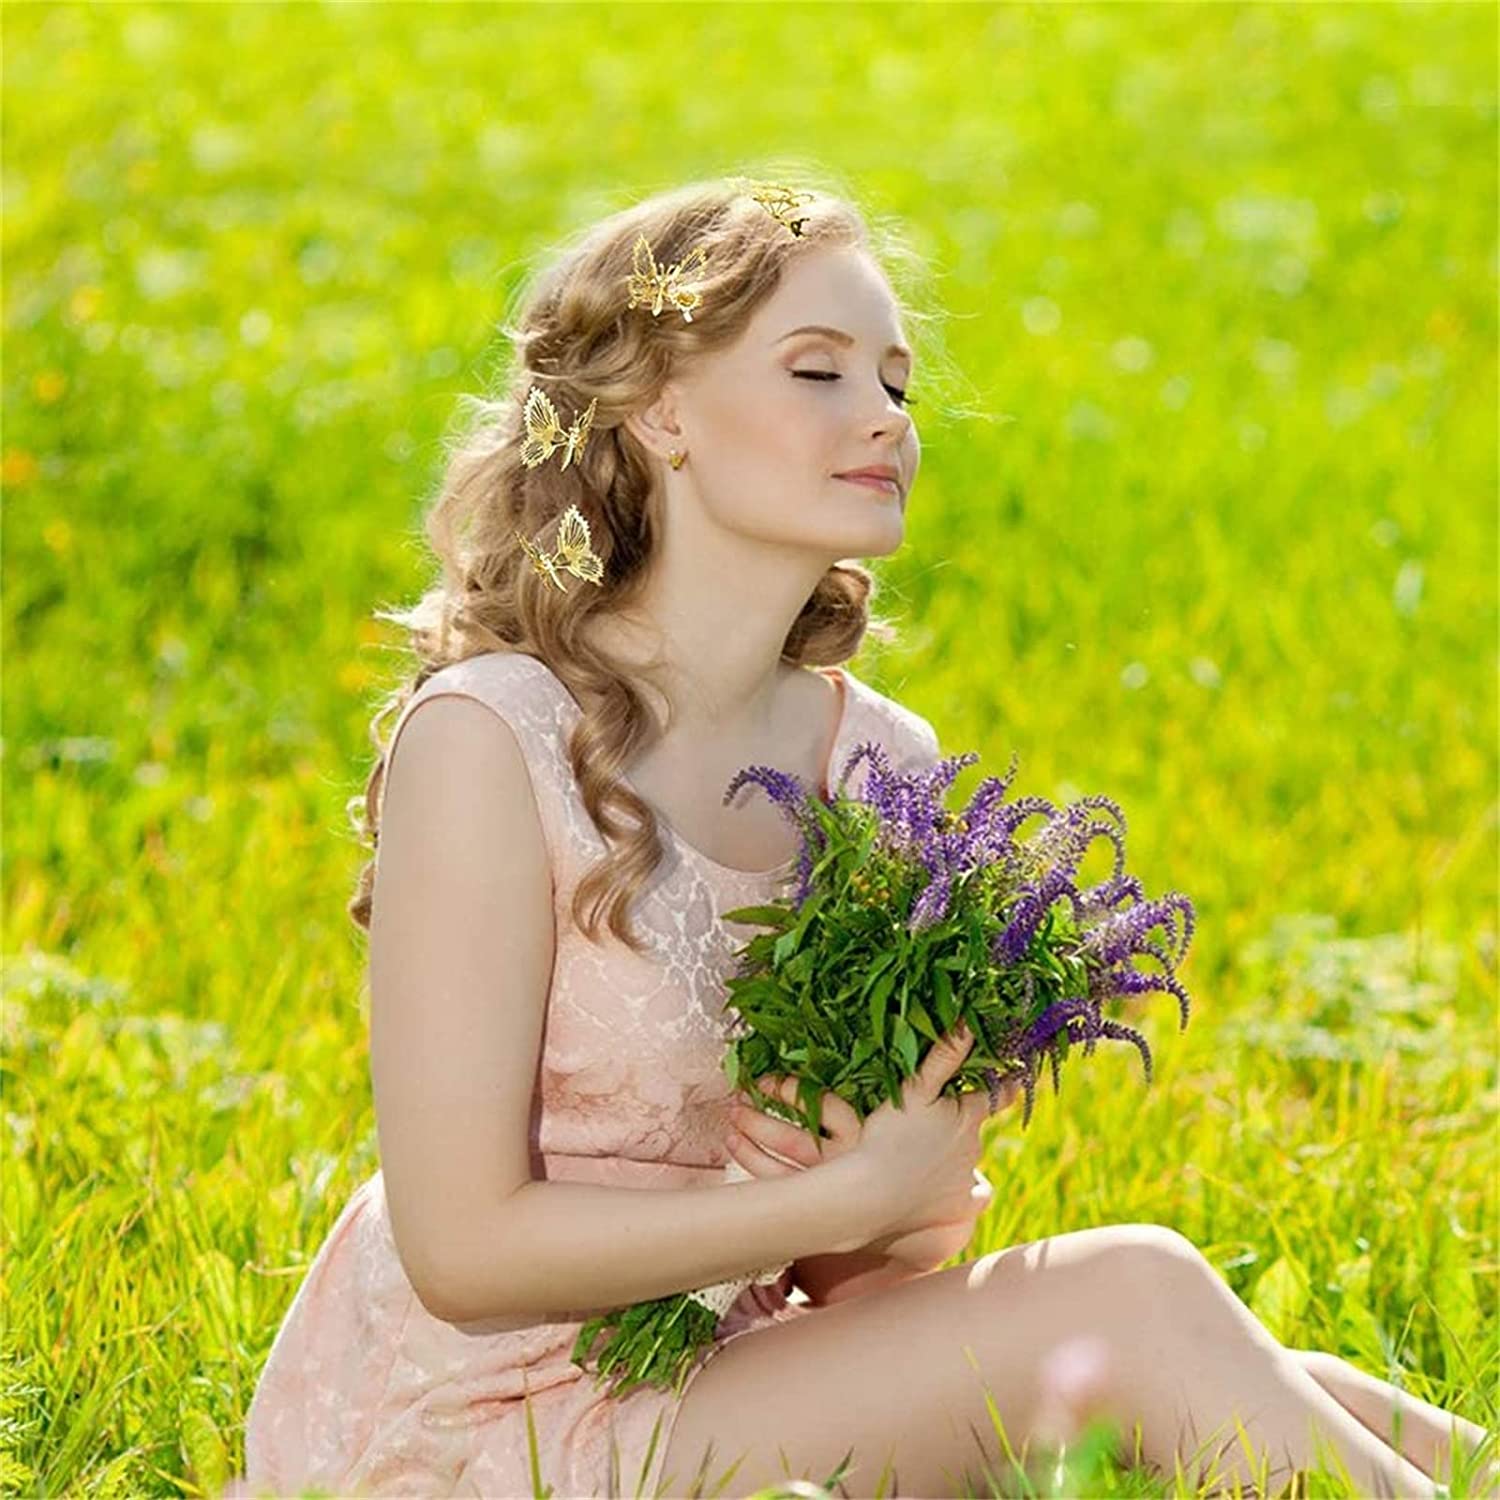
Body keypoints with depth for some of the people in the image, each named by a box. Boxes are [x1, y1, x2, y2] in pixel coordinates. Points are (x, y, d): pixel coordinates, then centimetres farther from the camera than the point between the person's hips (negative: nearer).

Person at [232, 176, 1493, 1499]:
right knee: (1135, 1294, -20)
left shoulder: (884, 761, 4)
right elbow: (464, 1251, -17)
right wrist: (857, 1194, -20)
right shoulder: (487, 739, -15)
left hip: (718, 1384, 6)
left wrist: (923, 1195, -14)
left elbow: (847, 1269, 9)